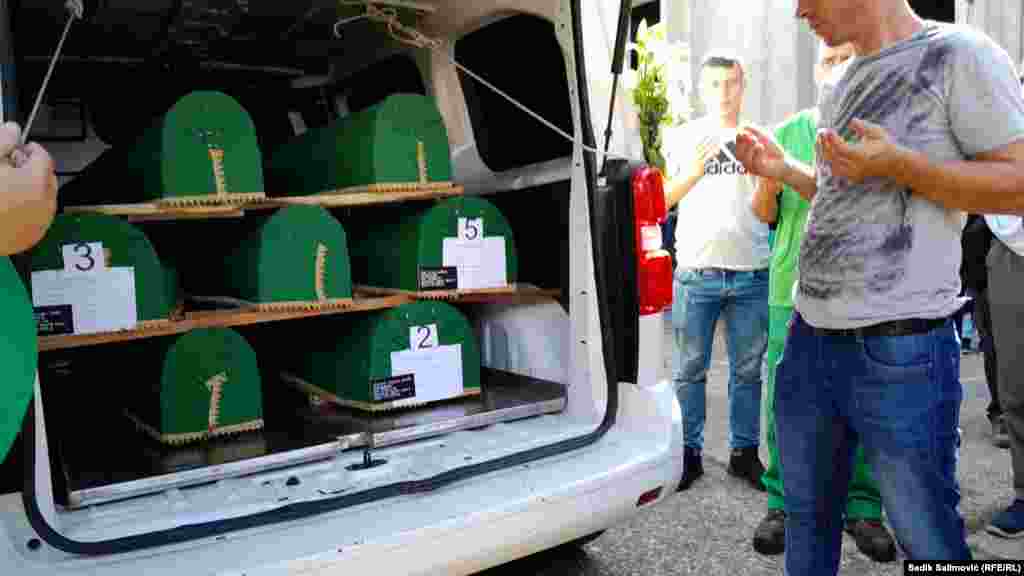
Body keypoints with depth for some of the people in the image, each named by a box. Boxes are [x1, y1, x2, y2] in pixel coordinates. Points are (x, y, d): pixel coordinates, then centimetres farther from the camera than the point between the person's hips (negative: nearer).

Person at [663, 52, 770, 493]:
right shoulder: (683, 138, 9)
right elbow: (663, 199, 2)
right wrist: (693, 171, -15)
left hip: (751, 273, 1)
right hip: (696, 272, -1)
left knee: (748, 371, 7)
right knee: (689, 370, 2)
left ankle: (745, 451, 18)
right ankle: (689, 452, 12)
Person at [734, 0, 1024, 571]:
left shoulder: (959, 53, -6)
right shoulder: (846, 84, 16)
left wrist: (898, 164, -21)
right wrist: (784, 171, 11)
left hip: (899, 351, -7)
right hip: (808, 339, 7)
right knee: (807, 517, 19)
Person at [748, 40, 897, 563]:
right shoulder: (788, 132, 9)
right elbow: (765, 215, 11)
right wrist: (767, 184, -10)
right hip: (793, 287, 1)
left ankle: (863, 506, 18)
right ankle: (783, 502, 17)